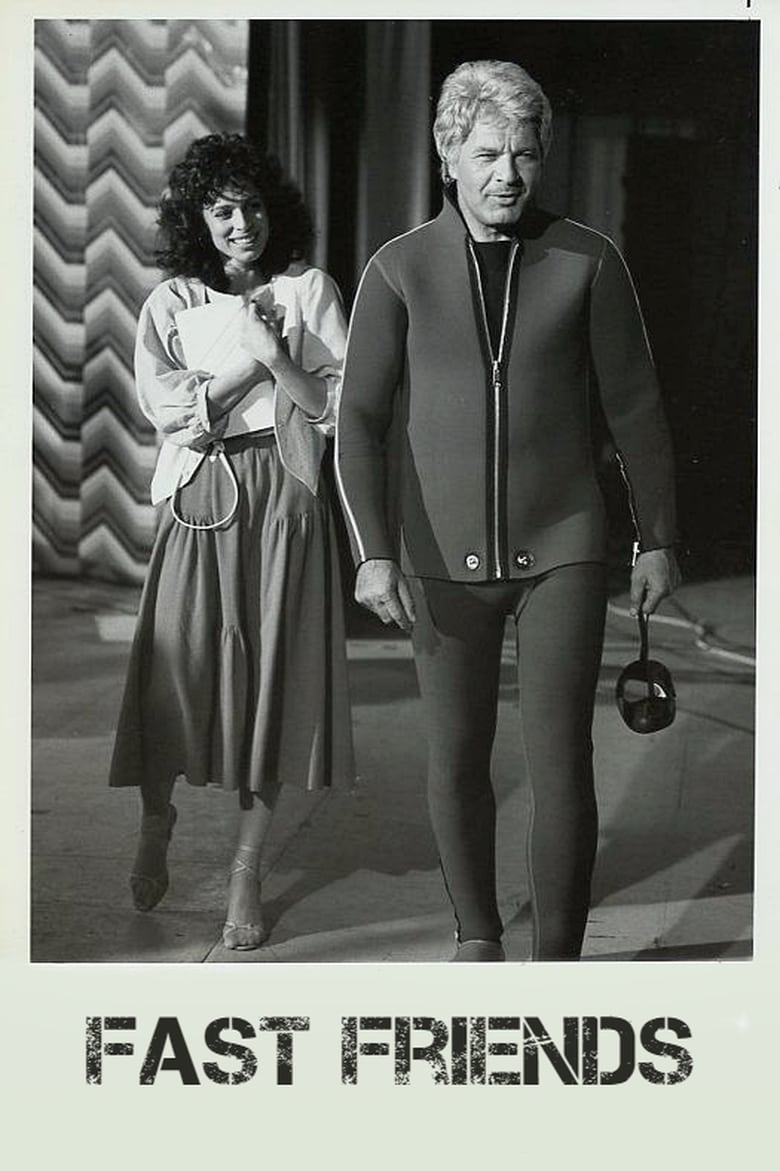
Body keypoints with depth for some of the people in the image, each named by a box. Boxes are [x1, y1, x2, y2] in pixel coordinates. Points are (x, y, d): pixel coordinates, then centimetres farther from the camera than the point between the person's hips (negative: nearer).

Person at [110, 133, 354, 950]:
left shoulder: (309, 291, 6)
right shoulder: (172, 301, 8)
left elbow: (339, 407, -1)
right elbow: (166, 408, -5)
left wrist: (275, 355, -13)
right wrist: (244, 360, -11)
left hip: (285, 498, 0)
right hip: (199, 499, 1)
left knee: (273, 671, 0)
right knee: (178, 666, -2)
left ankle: (246, 870, 11)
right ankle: (155, 823, 27)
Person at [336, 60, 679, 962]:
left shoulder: (588, 262, -3)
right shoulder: (399, 271, -4)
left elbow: (634, 406, 4)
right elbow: (359, 422, -5)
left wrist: (657, 539, 5)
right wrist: (373, 554, -15)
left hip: (561, 548, -1)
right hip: (445, 557, 1)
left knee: (560, 765, -5)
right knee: (457, 760, 11)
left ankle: (558, 962, 8)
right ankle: (477, 938, 31)